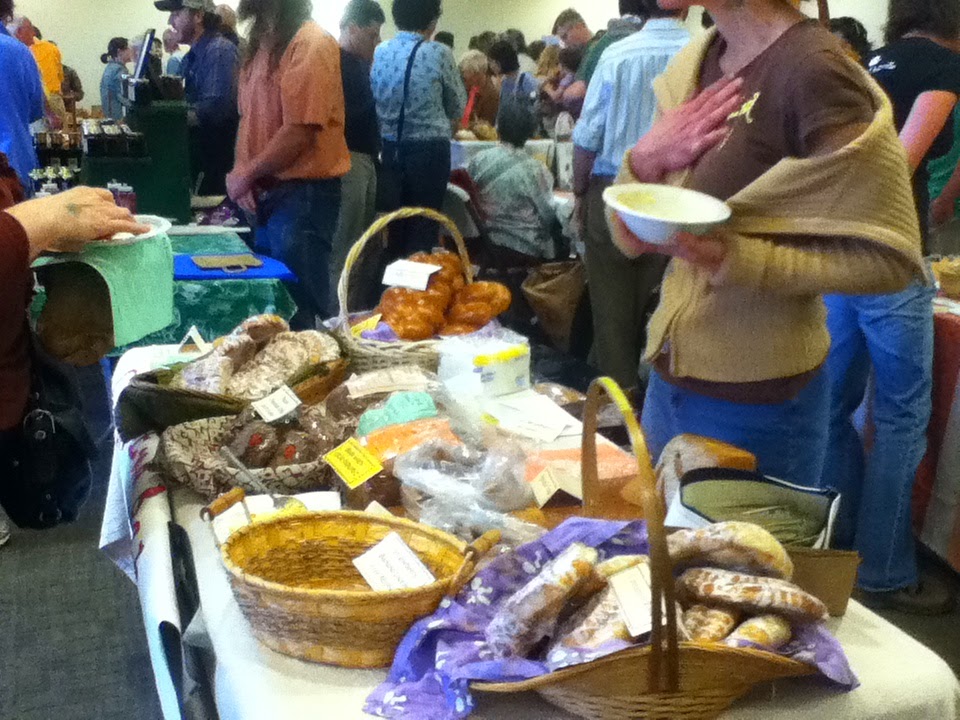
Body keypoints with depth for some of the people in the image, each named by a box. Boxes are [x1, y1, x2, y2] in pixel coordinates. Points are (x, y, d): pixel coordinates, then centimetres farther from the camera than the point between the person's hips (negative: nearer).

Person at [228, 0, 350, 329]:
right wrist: (243, 173, 2)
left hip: (303, 193, -9)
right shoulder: (261, 44, 13)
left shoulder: (311, 44, -14)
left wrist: (246, 175, -12)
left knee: (298, 309, -1)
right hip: (265, 191, 9)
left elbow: (300, 132, -20)